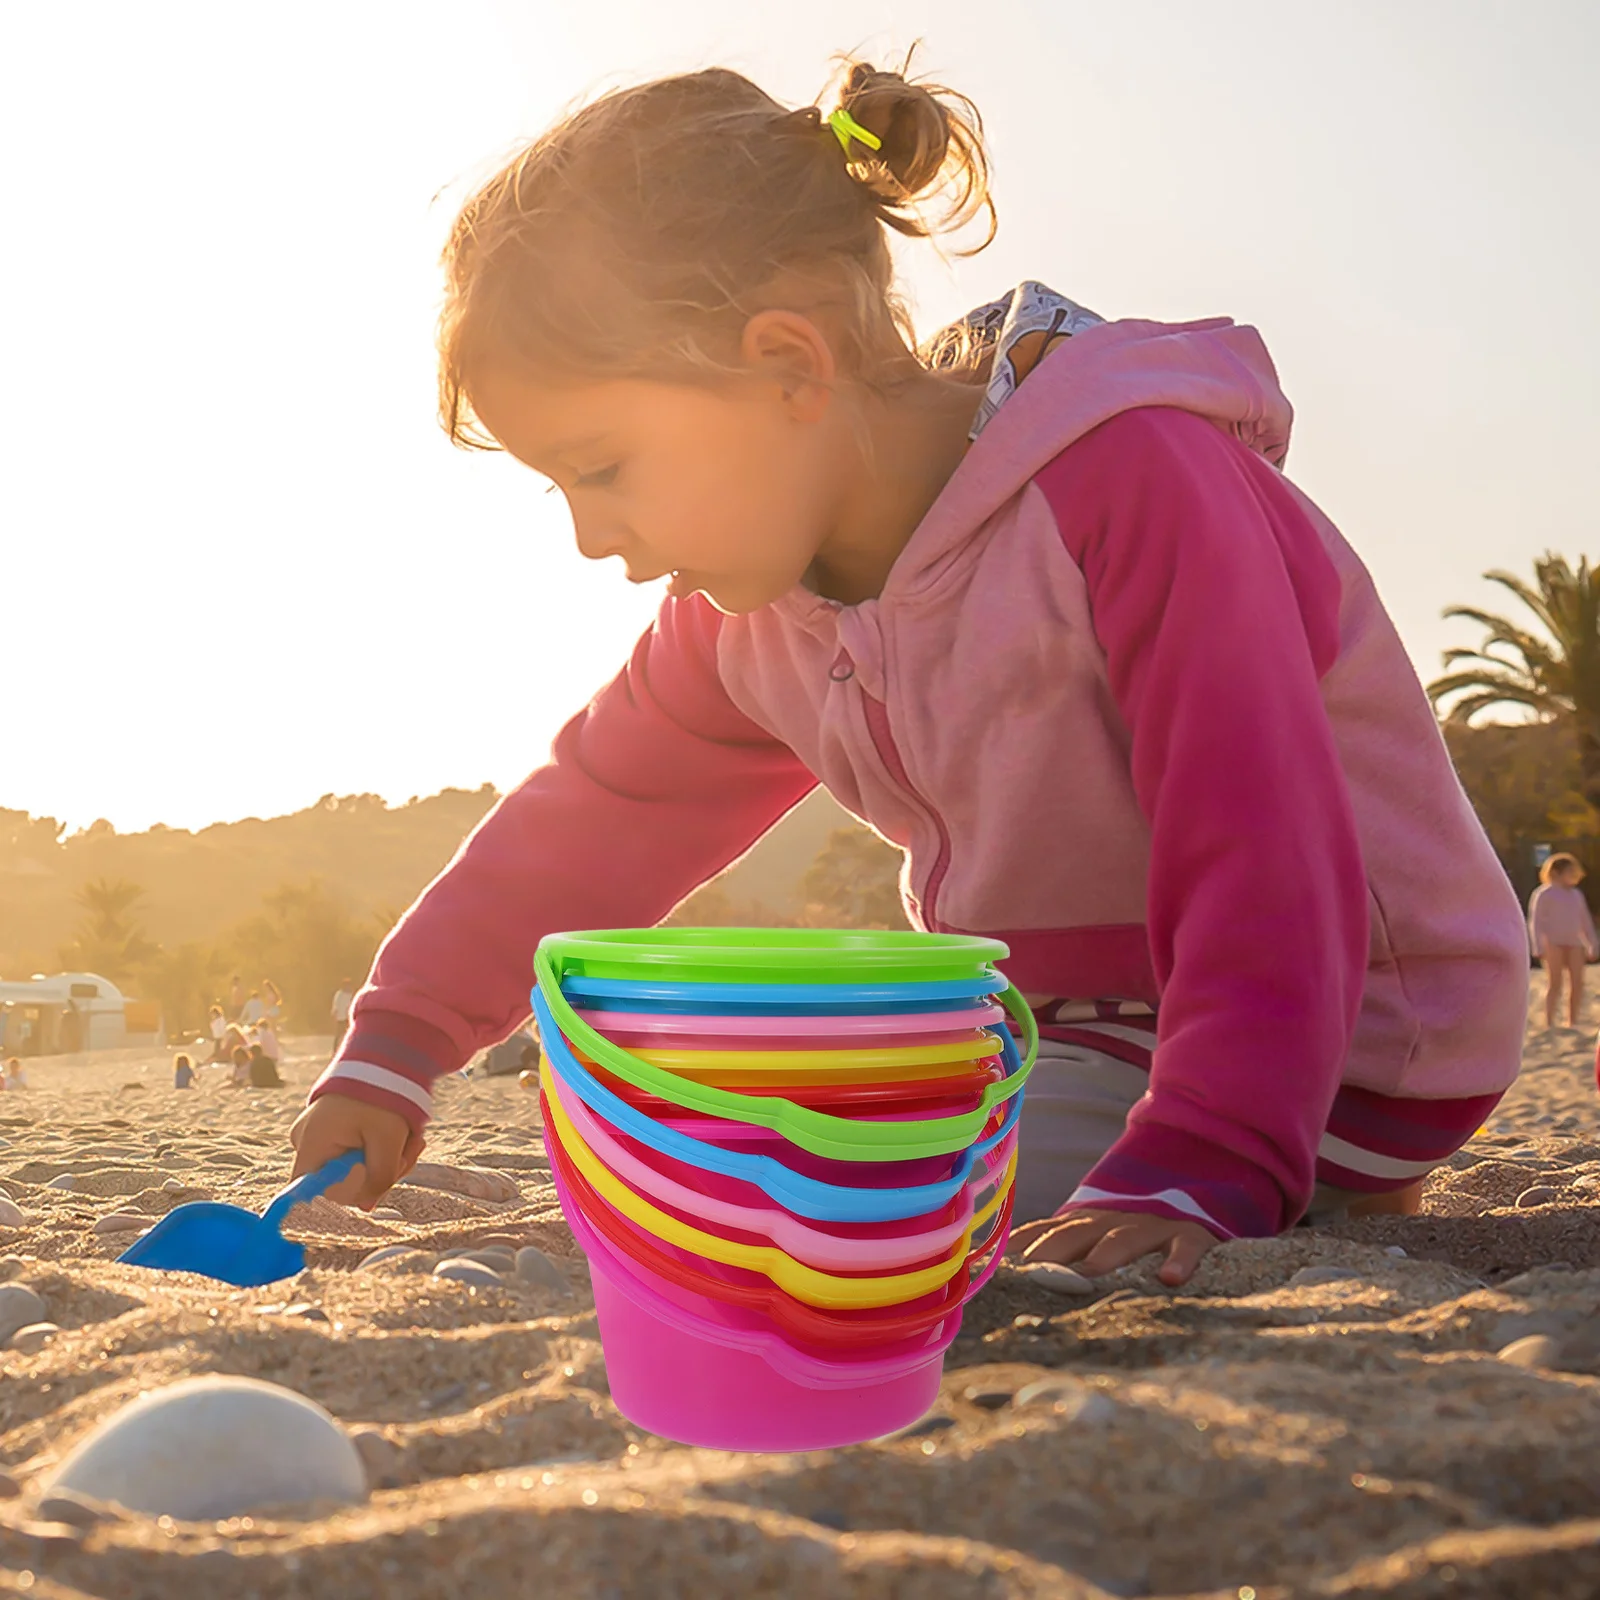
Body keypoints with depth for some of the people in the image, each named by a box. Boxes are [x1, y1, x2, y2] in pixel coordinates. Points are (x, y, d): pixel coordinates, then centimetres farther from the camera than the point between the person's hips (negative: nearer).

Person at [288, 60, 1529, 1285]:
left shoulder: (1131, 486, -26)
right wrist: (391, 1053, 6)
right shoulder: (748, 611, -2)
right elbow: (587, 825, 8)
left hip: (1322, 1059, -7)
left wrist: (1194, 1170, -36)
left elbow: (1261, 860, -30)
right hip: (1043, 1026, 8)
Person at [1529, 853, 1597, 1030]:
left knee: (1577, 984, -1)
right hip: (1553, 943, -5)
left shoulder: (1576, 894, 17)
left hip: (1574, 944, 5)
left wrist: (1592, 946, 17)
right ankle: (1549, 1023, -8)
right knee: (1555, 983, -10)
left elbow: (1585, 922, 22)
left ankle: (1573, 1022, 5)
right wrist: (1538, 948, -11)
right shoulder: (1544, 893, -1)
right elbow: (1535, 921, -4)